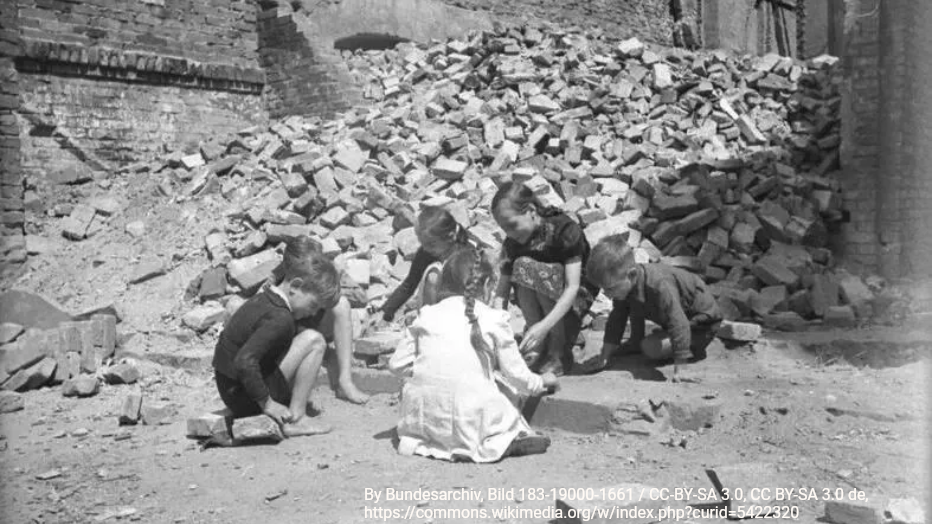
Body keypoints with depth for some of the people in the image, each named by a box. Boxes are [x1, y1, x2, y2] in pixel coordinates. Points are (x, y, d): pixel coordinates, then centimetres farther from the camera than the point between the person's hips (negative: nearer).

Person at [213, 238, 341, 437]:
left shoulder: (261, 299, 8)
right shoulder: (279, 318, -21)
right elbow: (244, 361, -32)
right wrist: (267, 403, -22)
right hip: (247, 397, -10)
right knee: (313, 340, -15)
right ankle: (296, 419, -13)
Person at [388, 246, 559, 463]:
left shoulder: (426, 315, 8)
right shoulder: (493, 320, 0)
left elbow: (397, 364, 8)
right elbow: (516, 375, 6)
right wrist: (541, 382, 28)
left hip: (423, 419, 3)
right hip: (469, 421, -3)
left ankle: (415, 440, 8)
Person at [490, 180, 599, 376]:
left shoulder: (565, 230, -23)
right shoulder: (513, 243, -9)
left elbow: (572, 287, -29)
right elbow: (502, 290, -11)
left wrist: (544, 325, -42)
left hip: (579, 296, -4)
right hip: (545, 305, 4)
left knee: (540, 270, -33)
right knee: (521, 265, -26)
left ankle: (559, 352, -21)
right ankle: (538, 347, -16)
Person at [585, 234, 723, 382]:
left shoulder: (660, 286, -40)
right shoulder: (624, 284, -15)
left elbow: (679, 325, -41)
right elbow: (616, 319, -4)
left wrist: (679, 370, -40)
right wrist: (604, 358, -5)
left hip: (702, 321, -8)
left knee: (651, 348, -20)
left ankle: (695, 349, -4)